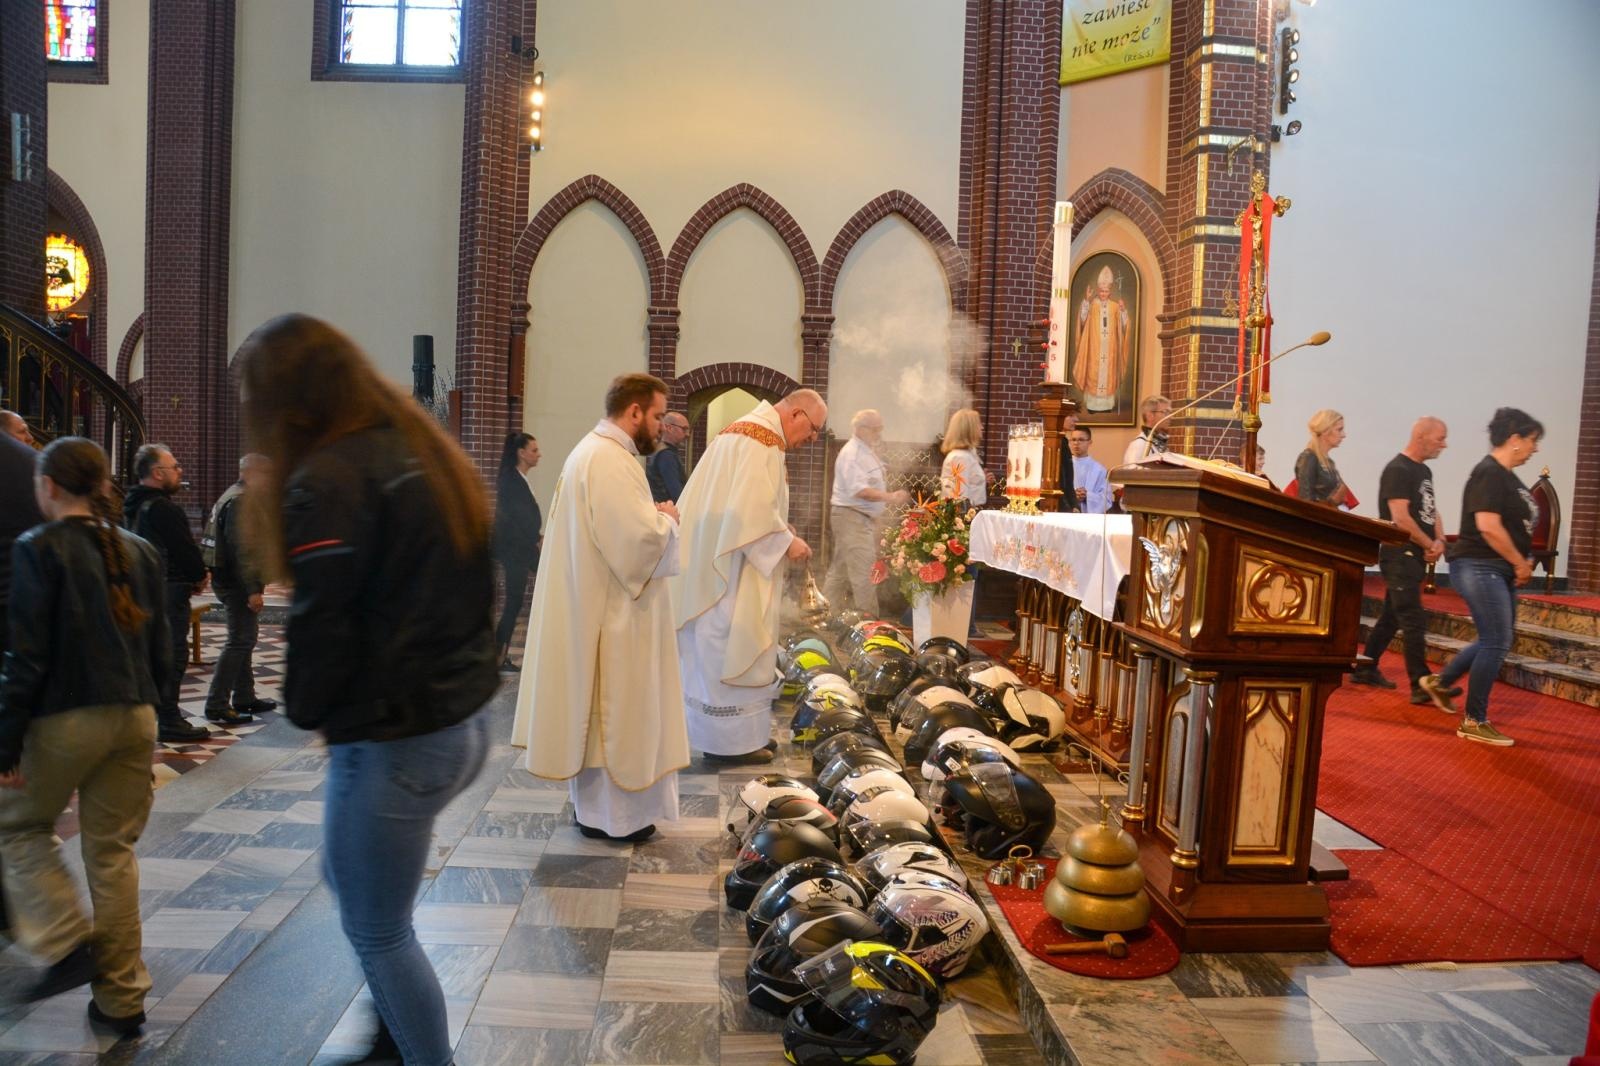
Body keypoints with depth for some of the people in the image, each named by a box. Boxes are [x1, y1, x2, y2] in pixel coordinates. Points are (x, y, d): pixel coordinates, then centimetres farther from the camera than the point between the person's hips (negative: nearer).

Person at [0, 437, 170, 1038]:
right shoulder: (140, 552, 8)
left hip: (65, 718, -5)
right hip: (133, 718, 5)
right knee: (113, 850, 12)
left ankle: (69, 943, 7)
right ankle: (121, 998, 17)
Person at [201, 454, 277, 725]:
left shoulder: (234, 497, 18)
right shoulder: (240, 501, -17)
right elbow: (241, 549, -24)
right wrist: (252, 589, -25)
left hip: (228, 579, 11)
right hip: (237, 583, -11)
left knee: (245, 639, 17)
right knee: (240, 641, -8)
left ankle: (244, 698, 26)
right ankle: (217, 706, -6)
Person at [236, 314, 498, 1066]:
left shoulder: (326, 480, -17)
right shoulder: (426, 454, 10)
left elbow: (322, 625, -17)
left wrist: (307, 711, 2)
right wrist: (452, 683, 16)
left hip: (392, 742, -9)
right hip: (464, 721, 9)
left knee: (377, 932, 10)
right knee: (358, 885, 28)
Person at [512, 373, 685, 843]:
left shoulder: (593, 451, 14)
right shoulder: (611, 460, -21)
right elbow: (639, 539, -28)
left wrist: (653, 516, 7)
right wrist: (666, 518, -9)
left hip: (593, 605, 11)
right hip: (612, 613, -11)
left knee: (599, 709, 18)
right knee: (615, 709, 1)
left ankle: (594, 803, 30)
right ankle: (610, 814, 14)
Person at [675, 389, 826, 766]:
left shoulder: (745, 429, 17)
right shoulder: (763, 440, -16)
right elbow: (752, 508, -25)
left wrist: (780, 528, 14)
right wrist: (785, 541, -14)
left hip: (716, 561, 11)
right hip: (733, 568, -11)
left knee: (719, 651, 14)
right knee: (734, 651, -2)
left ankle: (736, 731, 24)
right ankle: (732, 739, 7)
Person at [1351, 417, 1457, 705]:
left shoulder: (1424, 471, 16)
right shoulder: (1398, 470, -14)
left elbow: (1432, 511, 17)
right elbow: (1400, 518, -20)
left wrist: (1439, 541, -2)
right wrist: (1430, 544, -10)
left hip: (1416, 555, 9)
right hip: (1400, 555, -9)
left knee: (1392, 616, 14)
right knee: (1414, 621, -10)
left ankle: (1364, 669, 23)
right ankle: (1421, 686, -10)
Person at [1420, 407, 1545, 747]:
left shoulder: (1506, 476, 15)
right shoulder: (1489, 473, -16)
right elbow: (1488, 527, -25)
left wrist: (1522, 561, 9)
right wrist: (1520, 563, -13)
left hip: (1498, 570, 10)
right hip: (1480, 567, -10)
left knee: (1496, 640, 15)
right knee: (1496, 642, -8)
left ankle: (1439, 682, 31)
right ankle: (1474, 723, 1)